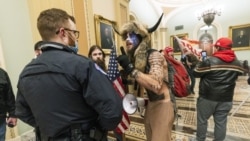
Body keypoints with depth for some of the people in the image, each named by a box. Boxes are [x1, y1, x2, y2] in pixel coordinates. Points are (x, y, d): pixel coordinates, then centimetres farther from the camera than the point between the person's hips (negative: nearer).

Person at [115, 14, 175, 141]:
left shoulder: (154, 55, -17)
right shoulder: (135, 58, 5)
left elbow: (156, 85, -33)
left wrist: (130, 69, -29)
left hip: (162, 106, -7)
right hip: (150, 105, 8)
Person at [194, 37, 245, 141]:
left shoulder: (210, 61, -15)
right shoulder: (238, 63, 6)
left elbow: (196, 73, -8)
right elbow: (239, 74, 21)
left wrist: (200, 63, 9)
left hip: (207, 97, -5)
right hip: (226, 98, 5)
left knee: (202, 119, 10)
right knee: (221, 122, 13)